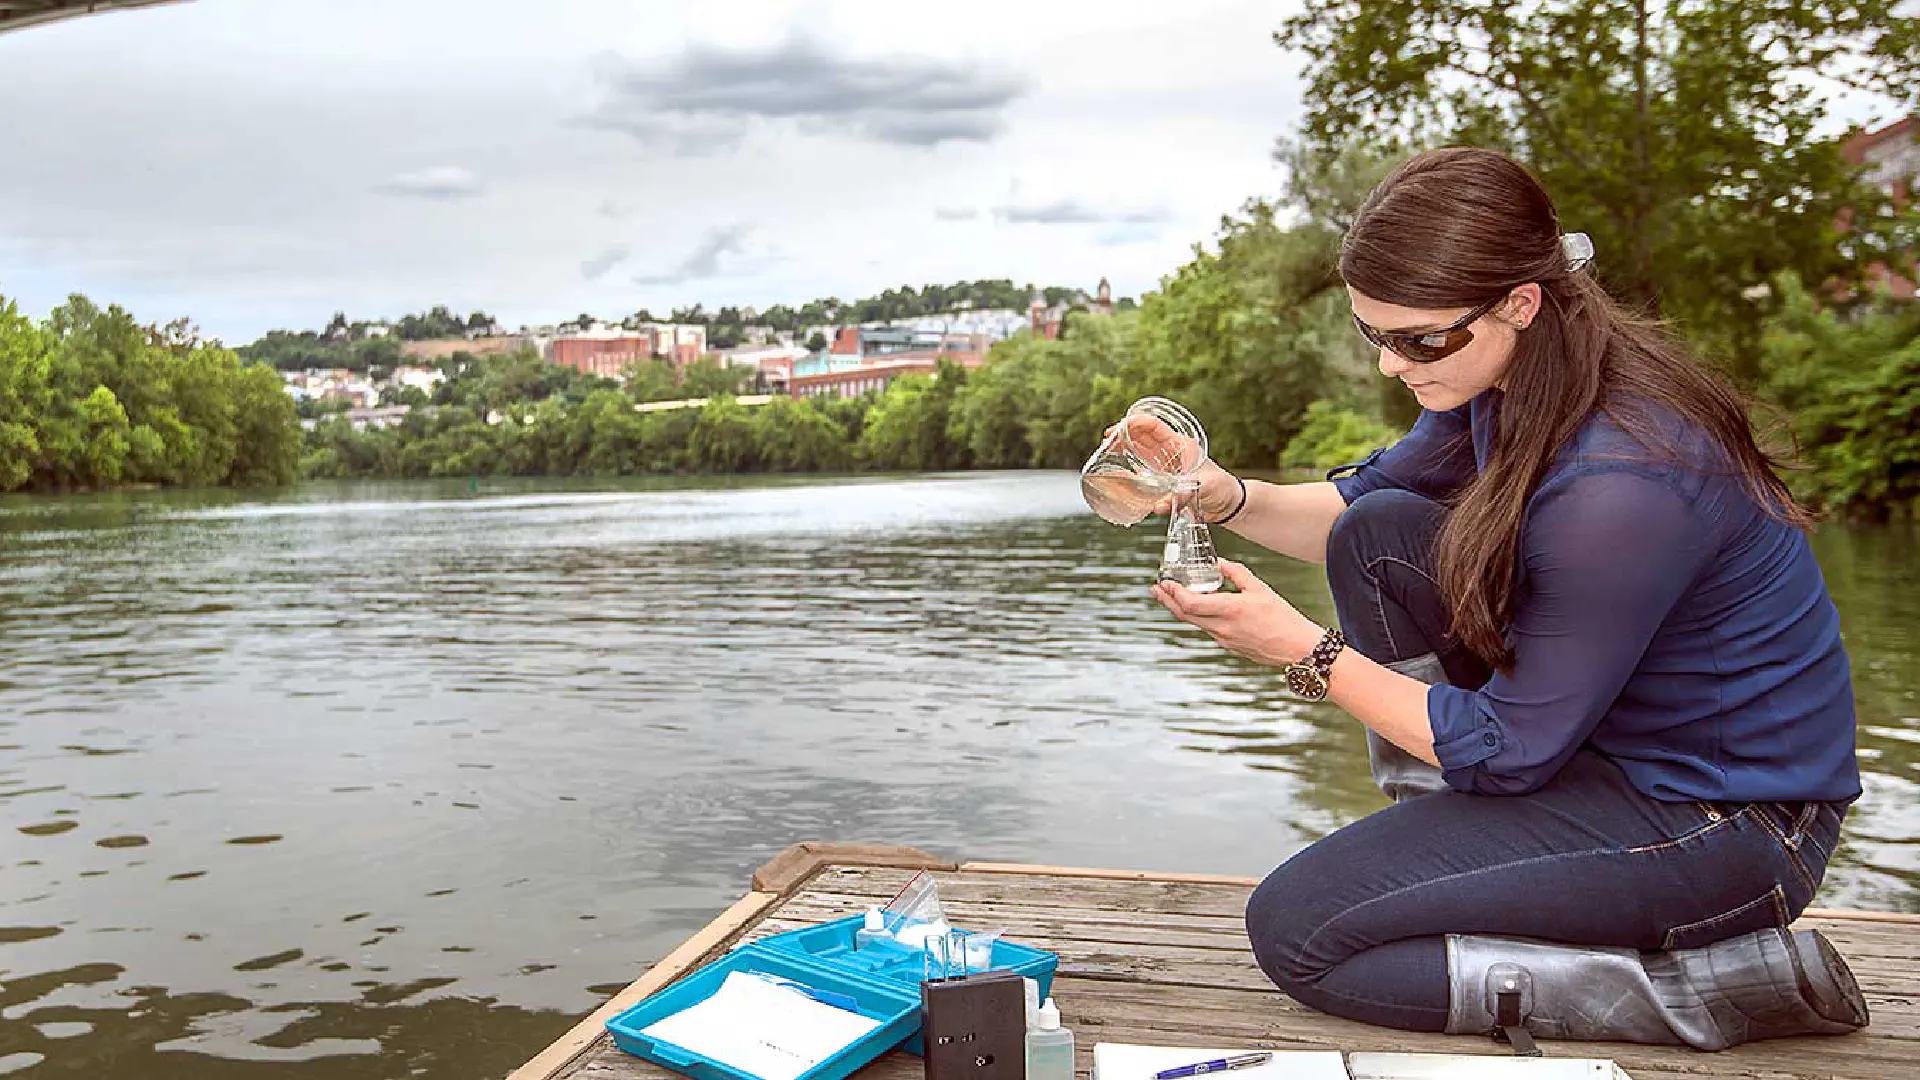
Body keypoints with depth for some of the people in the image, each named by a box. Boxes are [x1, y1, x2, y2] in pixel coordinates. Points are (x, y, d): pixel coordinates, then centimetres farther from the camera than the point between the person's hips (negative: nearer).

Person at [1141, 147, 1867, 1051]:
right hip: (1605, 731, 9)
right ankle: (1451, 847, 6)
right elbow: (1365, 501, 11)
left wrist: (1305, 652, -18)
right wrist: (1230, 498, -8)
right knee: (1380, 535, 0)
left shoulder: (1618, 483, -32)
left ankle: (1699, 984, -7)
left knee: (1296, 933, -12)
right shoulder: (1505, 372, -5)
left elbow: (1509, 749, -23)